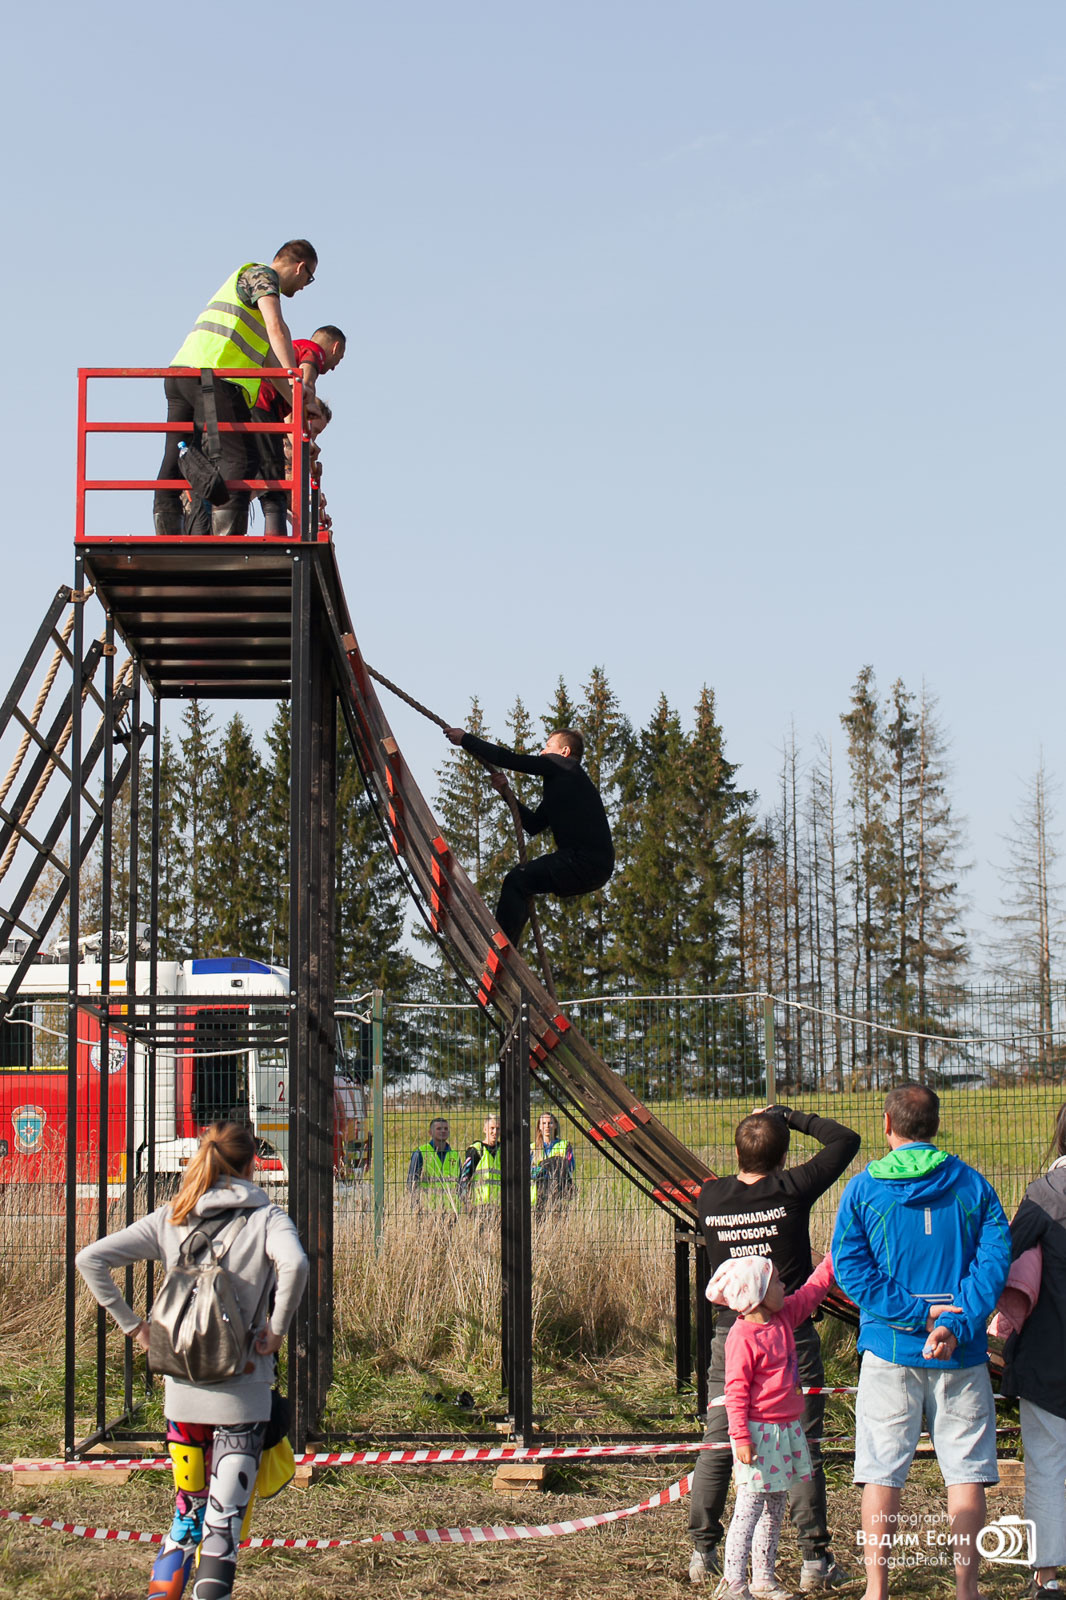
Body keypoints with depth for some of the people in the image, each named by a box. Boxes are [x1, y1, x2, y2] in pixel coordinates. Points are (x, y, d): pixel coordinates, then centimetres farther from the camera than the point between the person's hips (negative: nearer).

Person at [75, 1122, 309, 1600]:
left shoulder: (170, 1219, 6)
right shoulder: (265, 1217, -3)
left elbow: (90, 1259, 0)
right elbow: (294, 1265, -25)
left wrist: (131, 1325, 4)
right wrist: (277, 1329, -12)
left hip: (182, 1391, 4)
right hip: (241, 1393, -3)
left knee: (189, 1511, 18)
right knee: (223, 1520, 0)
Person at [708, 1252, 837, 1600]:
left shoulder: (784, 1316, 8)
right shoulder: (742, 1337, -17)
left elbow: (814, 1288, 20)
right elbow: (736, 1392, -18)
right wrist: (741, 1437, -21)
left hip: (786, 1428, 9)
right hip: (759, 1433, -9)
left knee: (774, 1509, 14)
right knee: (748, 1509, -7)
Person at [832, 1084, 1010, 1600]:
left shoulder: (863, 1187, 1)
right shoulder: (973, 1185, 4)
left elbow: (849, 1267, -7)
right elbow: (994, 1258, -6)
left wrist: (916, 1313, -10)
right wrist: (956, 1324, -14)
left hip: (889, 1346, 0)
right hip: (961, 1354, 1)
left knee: (882, 1471, 5)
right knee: (966, 1470, 8)